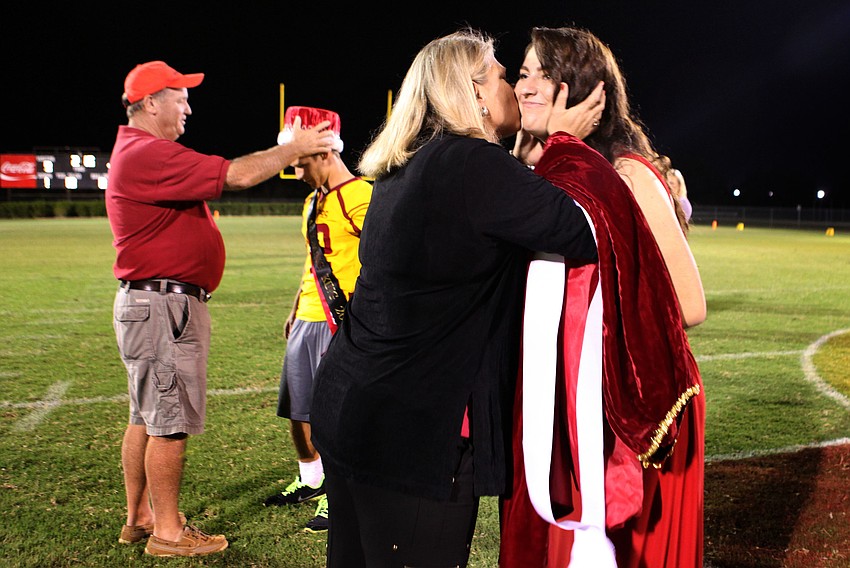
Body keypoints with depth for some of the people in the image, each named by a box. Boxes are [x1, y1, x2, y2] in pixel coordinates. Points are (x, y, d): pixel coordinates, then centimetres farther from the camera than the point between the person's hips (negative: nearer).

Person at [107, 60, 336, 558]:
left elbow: (225, 176, 18)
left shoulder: (140, 153, 19)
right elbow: (238, 176, -21)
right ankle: (167, 532, 6)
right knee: (170, 422, -4)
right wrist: (294, 147, -9)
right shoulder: (148, 155, -18)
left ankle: (140, 517, 26)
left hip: (155, 304, 11)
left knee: (147, 417, 16)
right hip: (164, 305, -11)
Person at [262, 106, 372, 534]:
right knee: (297, 409, 16)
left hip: (340, 321, -10)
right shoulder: (314, 200, 16)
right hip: (307, 320, 10)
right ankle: (310, 480, 33)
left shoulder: (359, 198, -14)